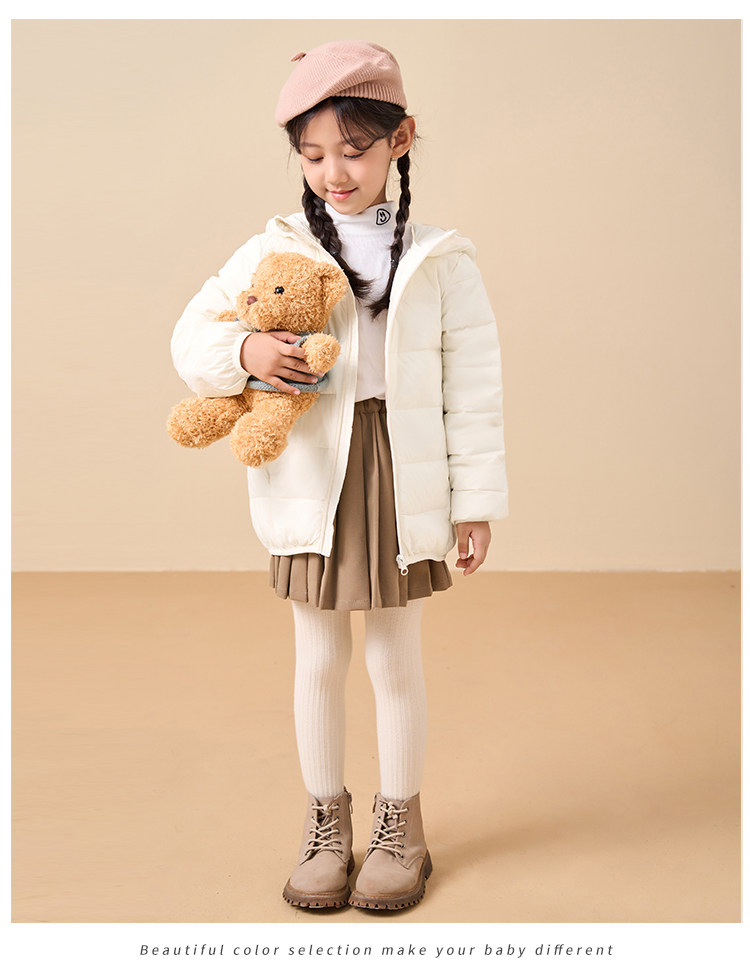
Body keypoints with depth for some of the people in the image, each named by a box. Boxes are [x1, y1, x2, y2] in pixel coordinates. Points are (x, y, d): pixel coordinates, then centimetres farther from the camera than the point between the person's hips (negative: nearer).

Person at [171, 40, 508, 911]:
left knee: (395, 659, 11)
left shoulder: (439, 260, 0)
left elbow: (473, 384, 1)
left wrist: (476, 500, -1)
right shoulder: (274, 250, 2)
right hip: (312, 484, 1)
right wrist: (244, 351, -18)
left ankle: (400, 819, 30)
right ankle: (325, 816, 31)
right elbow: (191, 337, 5)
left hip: (403, 481, -1)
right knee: (319, 660, 12)